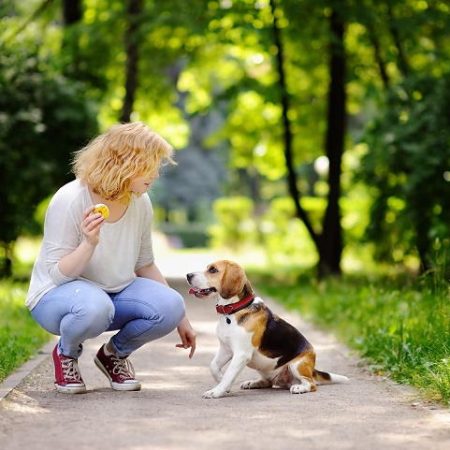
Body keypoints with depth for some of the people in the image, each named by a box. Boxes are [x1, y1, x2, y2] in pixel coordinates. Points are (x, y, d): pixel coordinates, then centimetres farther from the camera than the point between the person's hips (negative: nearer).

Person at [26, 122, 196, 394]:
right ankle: (67, 353, -5)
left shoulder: (140, 203, -3)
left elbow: (144, 266, 11)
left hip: (116, 292, 6)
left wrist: (180, 318, 11)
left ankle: (115, 353, 5)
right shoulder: (70, 201, -21)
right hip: (56, 295, -5)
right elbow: (57, 274, -20)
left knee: (170, 307, -23)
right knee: (94, 306, -41)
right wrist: (89, 244, -38)